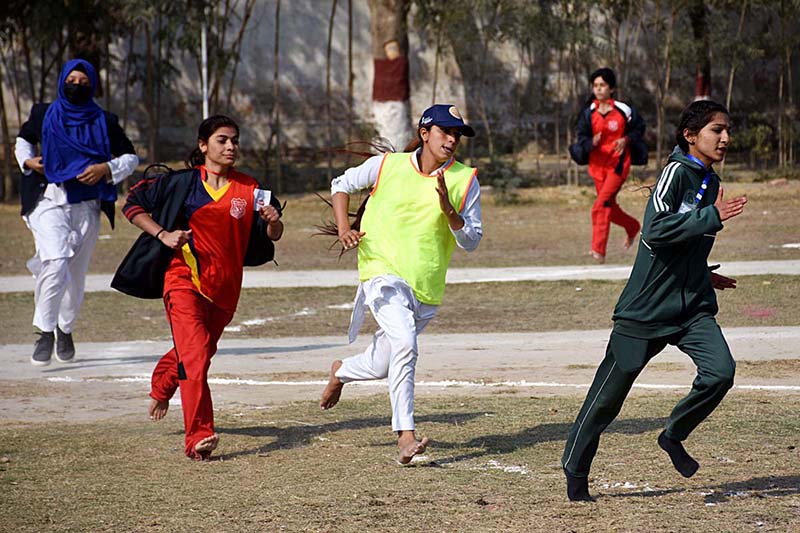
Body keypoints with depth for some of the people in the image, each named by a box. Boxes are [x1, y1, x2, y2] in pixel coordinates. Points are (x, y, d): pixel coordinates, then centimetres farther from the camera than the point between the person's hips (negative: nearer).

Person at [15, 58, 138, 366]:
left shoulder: (104, 122, 7)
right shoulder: (44, 115, 8)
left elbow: (130, 157, 13)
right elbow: (23, 139, 26)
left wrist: (107, 169, -6)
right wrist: (27, 160, 5)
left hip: (87, 206, 2)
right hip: (49, 200, -2)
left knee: (76, 275, 8)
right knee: (55, 263, -22)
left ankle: (66, 329, 30)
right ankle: (45, 332, -14)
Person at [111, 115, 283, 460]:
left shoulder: (248, 190, 5)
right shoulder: (183, 182, -2)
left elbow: (272, 236, 4)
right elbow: (133, 204, 5)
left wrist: (273, 221, -19)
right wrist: (162, 235, -9)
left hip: (224, 286, 4)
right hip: (183, 278, -4)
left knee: (201, 351, 23)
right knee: (195, 356, -19)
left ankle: (161, 387, 55)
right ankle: (198, 438, -26)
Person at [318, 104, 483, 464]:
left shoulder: (466, 180, 1)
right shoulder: (387, 165, 0)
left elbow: (471, 241, -2)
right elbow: (342, 184, 16)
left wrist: (449, 210, -19)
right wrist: (343, 227, 1)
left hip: (426, 289, 3)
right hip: (383, 270, -3)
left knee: (382, 366, 13)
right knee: (404, 343, -28)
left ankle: (342, 371, 48)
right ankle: (405, 437, -28)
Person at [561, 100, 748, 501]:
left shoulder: (710, 182, 12)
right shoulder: (676, 171, -12)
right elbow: (655, 231, -27)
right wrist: (713, 217, -27)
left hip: (693, 307, 6)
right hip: (646, 309, -6)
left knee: (720, 371, -17)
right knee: (609, 394, 3)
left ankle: (674, 436, 7)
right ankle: (575, 471, 21)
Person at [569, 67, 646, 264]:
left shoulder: (623, 110, -6)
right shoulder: (588, 113, 1)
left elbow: (639, 128, 8)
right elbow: (581, 136, 0)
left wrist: (626, 139, -11)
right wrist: (591, 142, -22)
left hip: (618, 164, -5)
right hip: (597, 164, 5)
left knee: (601, 205, -19)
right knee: (610, 208, 15)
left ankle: (599, 250, -21)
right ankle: (633, 227, 46)